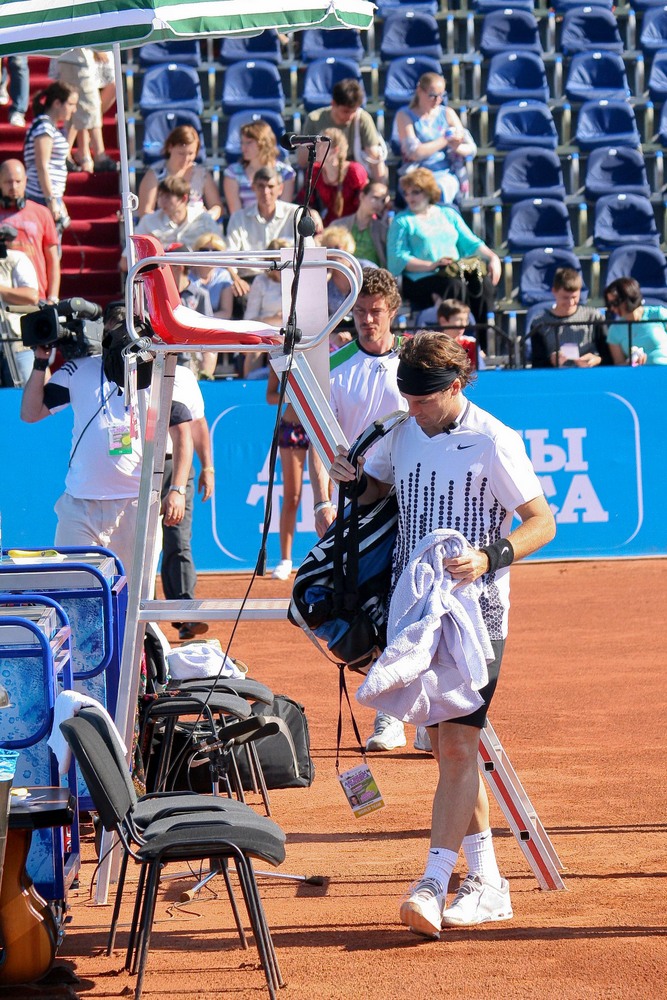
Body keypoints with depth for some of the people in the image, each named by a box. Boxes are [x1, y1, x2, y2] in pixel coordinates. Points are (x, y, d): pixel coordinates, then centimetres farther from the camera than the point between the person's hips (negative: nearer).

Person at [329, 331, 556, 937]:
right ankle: (486, 882, 16)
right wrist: (352, 479, 0)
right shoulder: (404, 434, 9)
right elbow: (373, 491, 24)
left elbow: (542, 522, -11)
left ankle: (435, 883, -14)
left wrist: (490, 557, -28)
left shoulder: (493, 442, -10)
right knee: (446, 745, 9)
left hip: (475, 614, -7)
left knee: (457, 744, -12)